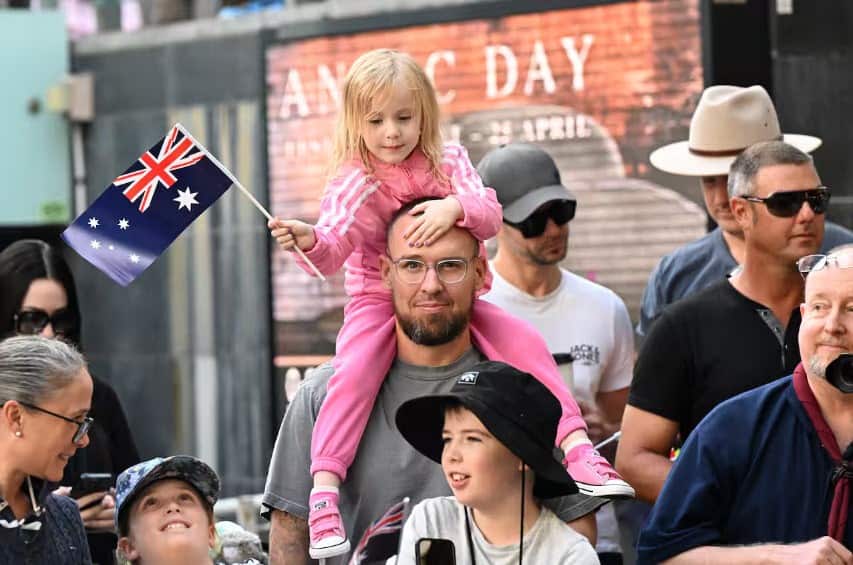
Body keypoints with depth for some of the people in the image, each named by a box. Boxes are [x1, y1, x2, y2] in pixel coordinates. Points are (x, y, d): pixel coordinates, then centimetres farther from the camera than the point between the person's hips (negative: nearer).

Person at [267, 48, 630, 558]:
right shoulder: (355, 182, -11)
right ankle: (323, 491, -31)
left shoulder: (448, 162, -1)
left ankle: (578, 448, -10)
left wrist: (455, 205, -33)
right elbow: (333, 249, -22)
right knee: (352, 375, -29)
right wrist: (310, 239, -46)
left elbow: (491, 215, -11)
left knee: (526, 346, -14)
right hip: (378, 302, -3)